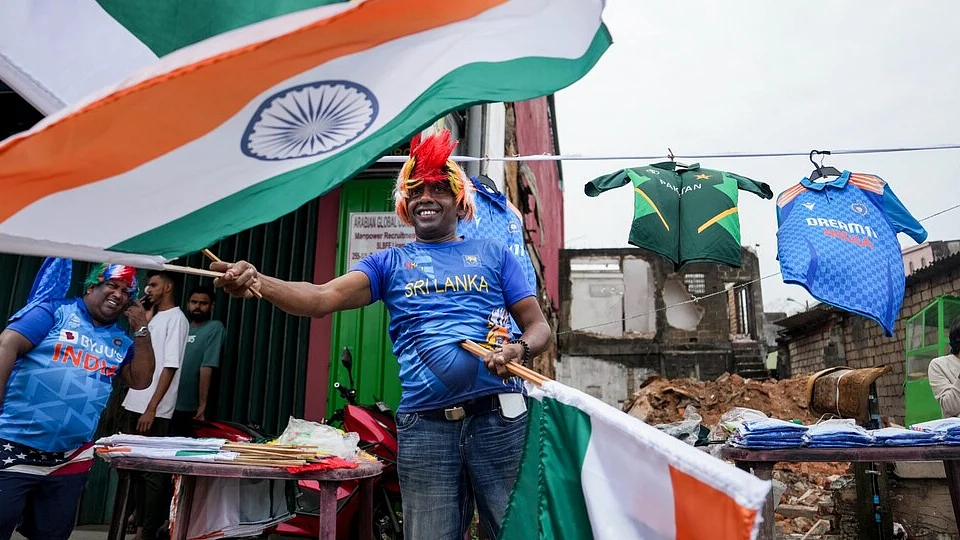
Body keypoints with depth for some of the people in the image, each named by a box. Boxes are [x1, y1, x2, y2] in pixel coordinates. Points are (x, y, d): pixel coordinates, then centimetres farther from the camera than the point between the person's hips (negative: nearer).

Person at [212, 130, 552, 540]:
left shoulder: (493, 255, 13)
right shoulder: (389, 263, 12)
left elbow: (539, 326, 10)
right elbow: (323, 297, -5)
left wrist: (518, 349, -14)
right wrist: (258, 282, -23)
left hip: (498, 417, 0)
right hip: (425, 426, 1)